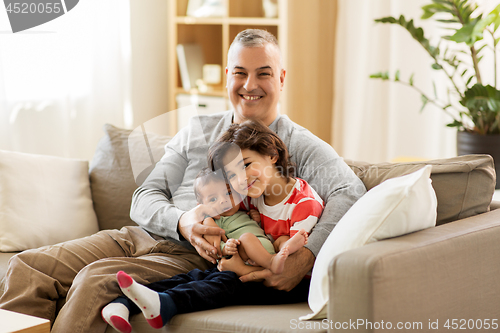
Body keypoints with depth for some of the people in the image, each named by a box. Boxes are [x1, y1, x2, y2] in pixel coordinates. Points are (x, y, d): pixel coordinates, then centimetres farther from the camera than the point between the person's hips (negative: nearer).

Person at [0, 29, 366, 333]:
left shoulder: (297, 144, 5)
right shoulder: (197, 131, 20)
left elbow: (350, 192, -13)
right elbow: (144, 198, 14)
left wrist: (305, 257, -28)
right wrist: (181, 221, -11)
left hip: (196, 259, -6)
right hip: (140, 236, 6)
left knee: (96, 281, -32)